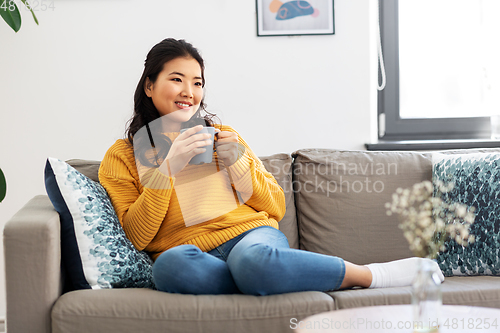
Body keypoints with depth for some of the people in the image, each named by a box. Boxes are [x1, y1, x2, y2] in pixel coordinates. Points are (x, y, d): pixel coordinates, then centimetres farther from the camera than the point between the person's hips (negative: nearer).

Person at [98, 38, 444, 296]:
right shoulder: (121, 156, 11)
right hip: (194, 256, -1)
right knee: (170, 264, -39)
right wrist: (168, 167, -9)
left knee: (252, 259, -38)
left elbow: (276, 207, 17)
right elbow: (134, 237, -2)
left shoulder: (221, 136, 19)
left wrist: (237, 162, 1)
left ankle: (370, 274, -23)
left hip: (251, 233, 1)